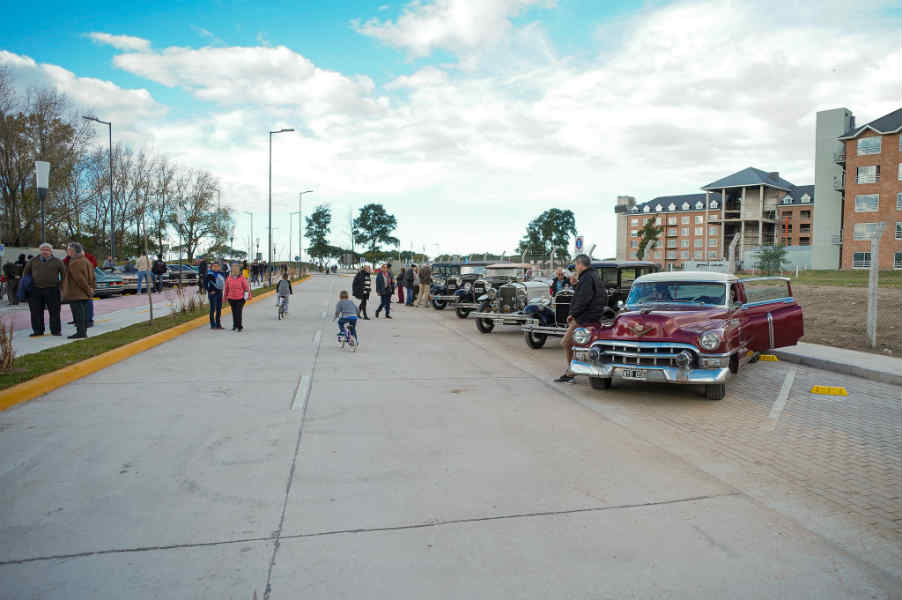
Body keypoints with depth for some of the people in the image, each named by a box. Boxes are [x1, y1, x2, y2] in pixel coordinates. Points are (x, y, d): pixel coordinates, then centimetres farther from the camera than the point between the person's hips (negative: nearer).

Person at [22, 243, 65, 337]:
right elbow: (26, 272, 22)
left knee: (54, 311, 0)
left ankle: (56, 330, 9)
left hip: (52, 290, -2)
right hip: (35, 290, 2)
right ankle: (38, 331, 12)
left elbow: (64, 274, 8)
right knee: (36, 311, 4)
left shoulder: (57, 261, 4)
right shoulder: (33, 261, 10)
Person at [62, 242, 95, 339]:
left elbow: (80, 279, -19)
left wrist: (88, 290, -13)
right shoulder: (86, 261, 14)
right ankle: (84, 332, 13)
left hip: (76, 294, -9)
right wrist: (91, 290, 12)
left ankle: (80, 332, -7)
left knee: (78, 312, -7)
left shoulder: (74, 263, -15)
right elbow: (92, 278, 14)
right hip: (85, 294, 9)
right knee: (83, 312, 10)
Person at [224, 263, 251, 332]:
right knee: (234, 312, 10)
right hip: (231, 299, 3)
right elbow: (226, 288, 13)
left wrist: (246, 296, -3)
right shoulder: (229, 278, 4)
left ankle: (239, 326, -2)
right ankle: (235, 325, 25)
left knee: (238, 312, -10)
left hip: (240, 298, -3)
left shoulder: (242, 278, -4)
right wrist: (225, 296, 18)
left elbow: (247, 287, 0)